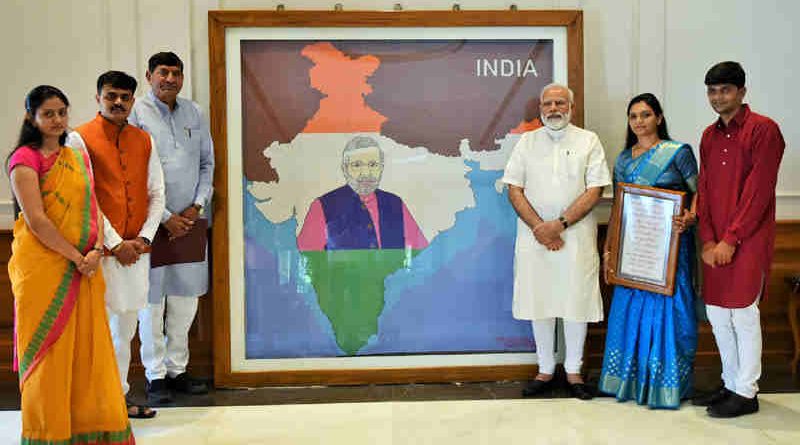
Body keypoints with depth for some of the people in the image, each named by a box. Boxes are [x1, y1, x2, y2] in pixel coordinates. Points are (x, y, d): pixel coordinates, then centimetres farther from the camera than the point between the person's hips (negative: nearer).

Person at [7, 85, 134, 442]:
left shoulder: (78, 157, 15)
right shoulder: (25, 158, -6)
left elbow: (93, 208, 10)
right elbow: (36, 220, -15)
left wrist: (97, 251, -7)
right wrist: (77, 257, -14)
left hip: (83, 269, 6)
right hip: (42, 266, -6)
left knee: (88, 345, 8)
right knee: (48, 349, 2)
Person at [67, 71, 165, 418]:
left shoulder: (144, 141, 12)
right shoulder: (80, 139, -4)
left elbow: (157, 194, 10)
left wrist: (143, 238, -3)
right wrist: (116, 244, -13)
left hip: (137, 249, 5)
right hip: (101, 247, -5)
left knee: (125, 328, 13)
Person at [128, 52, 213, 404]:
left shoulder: (194, 113, 10)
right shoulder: (136, 114, -4)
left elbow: (207, 163, 14)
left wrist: (197, 206, 0)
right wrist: (165, 218, -11)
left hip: (189, 220, 5)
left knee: (186, 296, 10)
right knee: (152, 299, 1)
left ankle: (177, 369, 22)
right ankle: (155, 375, 13)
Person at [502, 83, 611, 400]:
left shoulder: (588, 141, 4)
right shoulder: (527, 142, 9)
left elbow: (594, 191, -4)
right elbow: (514, 190, 3)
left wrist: (559, 224, -14)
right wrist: (539, 228, -9)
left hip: (576, 236, -1)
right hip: (534, 236, 2)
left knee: (576, 302, 3)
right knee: (539, 302, 6)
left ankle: (573, 371, 17)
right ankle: (545, 371, 19)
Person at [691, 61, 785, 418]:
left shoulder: (763, 130, -8)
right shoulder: (709, 136, 13)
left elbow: (758, 191, -14)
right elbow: (704, 190, 10)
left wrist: (731, 239, -15)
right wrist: (707, 240, -1)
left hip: (748, 238, -7)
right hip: (716, 242, 7)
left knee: (743, 313, -2)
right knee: (717, 312, 11)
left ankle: (747, 393, 9)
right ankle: (731, 384, 25)